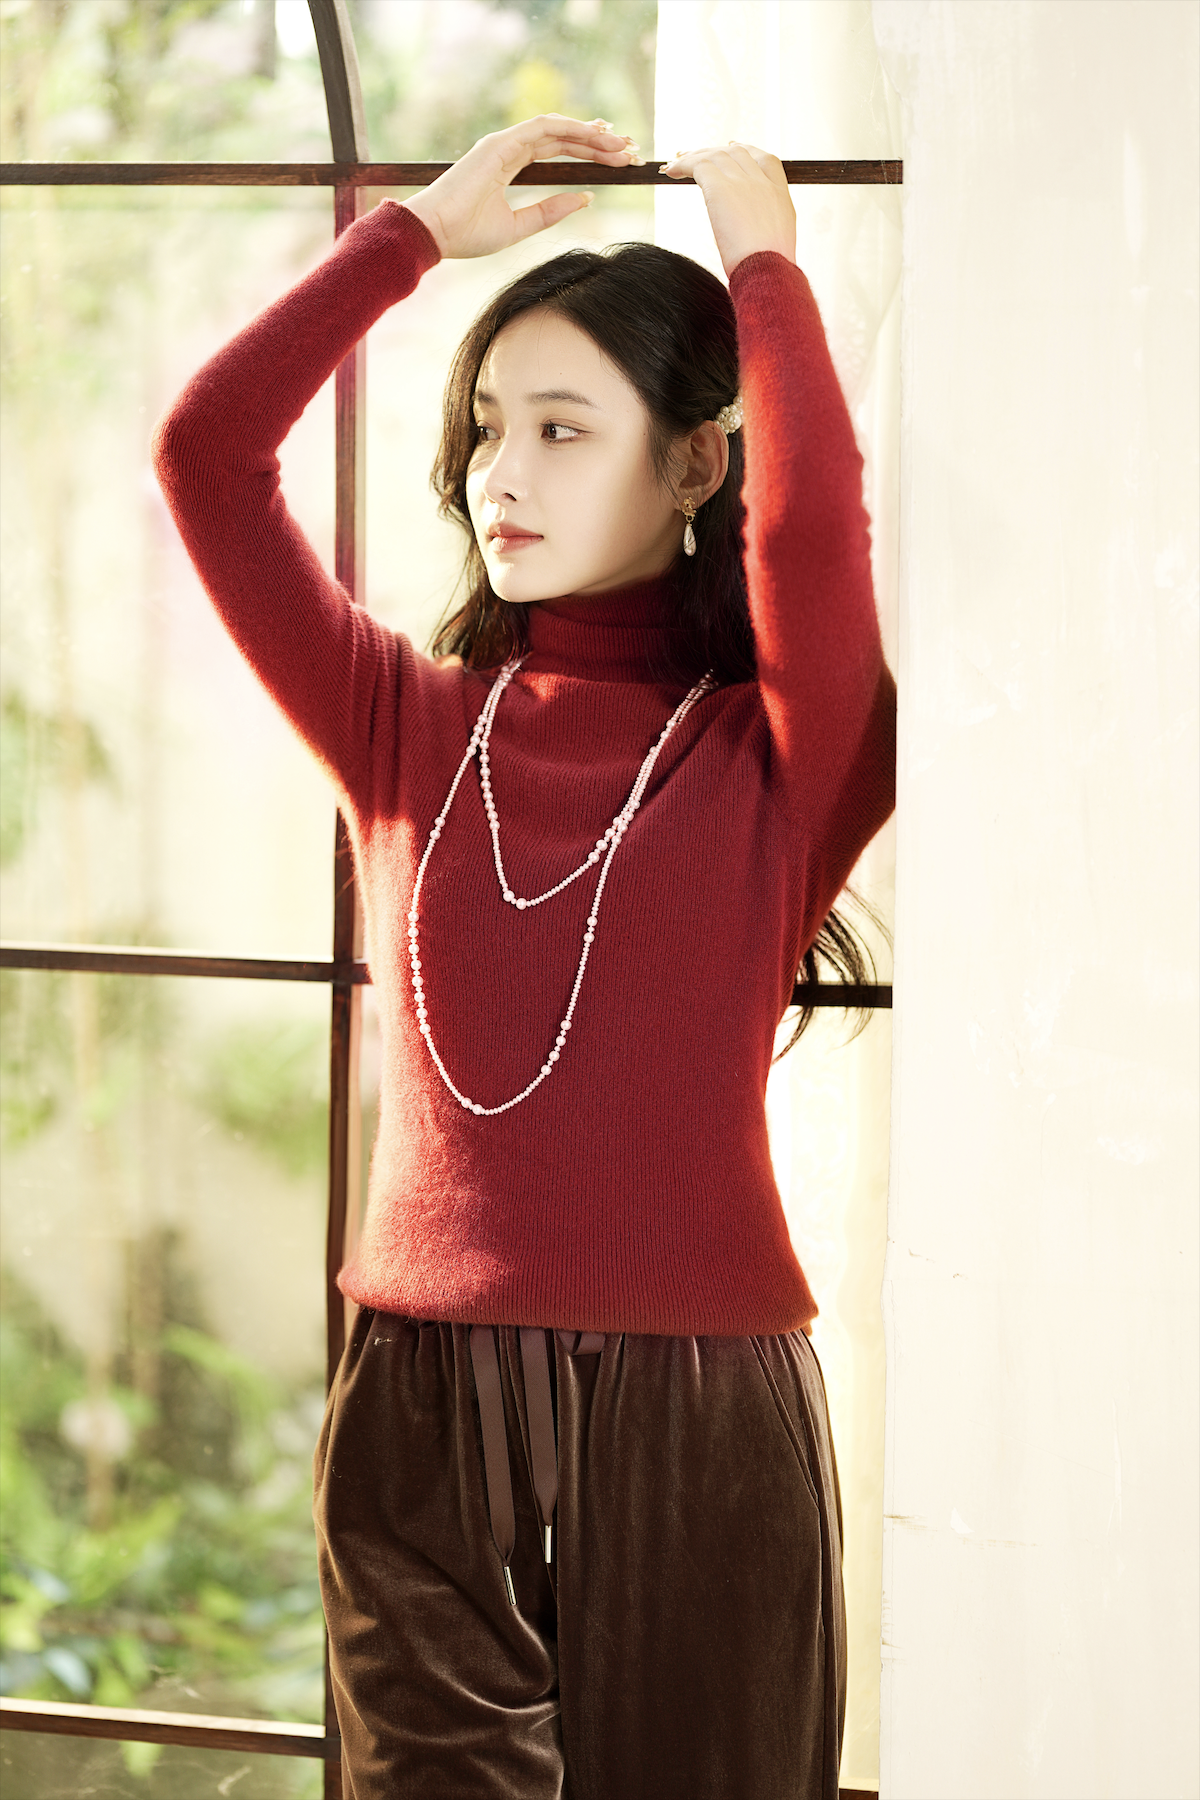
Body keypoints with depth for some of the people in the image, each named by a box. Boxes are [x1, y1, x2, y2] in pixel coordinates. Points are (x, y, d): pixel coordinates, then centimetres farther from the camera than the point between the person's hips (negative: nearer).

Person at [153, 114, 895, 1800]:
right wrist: (423, 228, 8)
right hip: (422, 1406, 2)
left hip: (700, 1415, -2)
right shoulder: (411, 730, 8)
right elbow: (205, 451, 1)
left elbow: (811, 515, -20)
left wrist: (763, 262, -4)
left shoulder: (781, 760, 0)